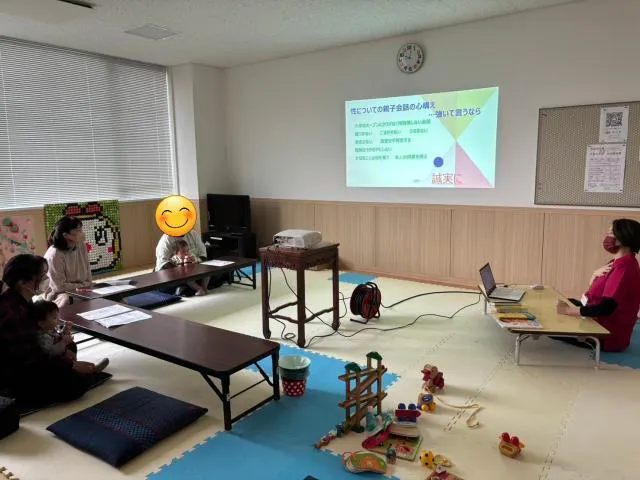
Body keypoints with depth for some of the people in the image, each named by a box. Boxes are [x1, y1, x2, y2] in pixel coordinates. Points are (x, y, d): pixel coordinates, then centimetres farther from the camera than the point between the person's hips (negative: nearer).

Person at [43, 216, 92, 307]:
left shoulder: (82, 246, -1)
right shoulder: (54, 255, -20)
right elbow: (60, 286, -19)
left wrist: (87, 286, -10)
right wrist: (84, 286, -12)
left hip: (82, 291, 6)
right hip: (60, 294, -6)